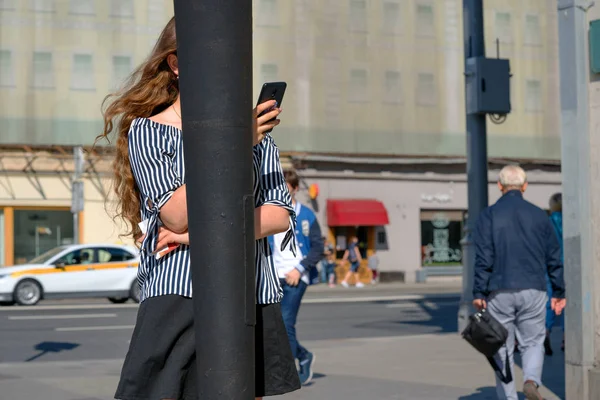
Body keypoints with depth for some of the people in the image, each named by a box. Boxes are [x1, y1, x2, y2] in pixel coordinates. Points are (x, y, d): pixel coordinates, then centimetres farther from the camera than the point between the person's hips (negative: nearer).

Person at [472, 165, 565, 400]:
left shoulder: (489, 215, -1)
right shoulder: (539, 215, 6)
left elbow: (483, 259, -7)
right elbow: (554, 257, 9)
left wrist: (479, 293, -5)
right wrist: (559, 292, 16)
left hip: (500, 292, -1)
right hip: (533, 291, 1)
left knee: (503, 349, 8)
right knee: (533, 342, 14)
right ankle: (531, 380, -12)